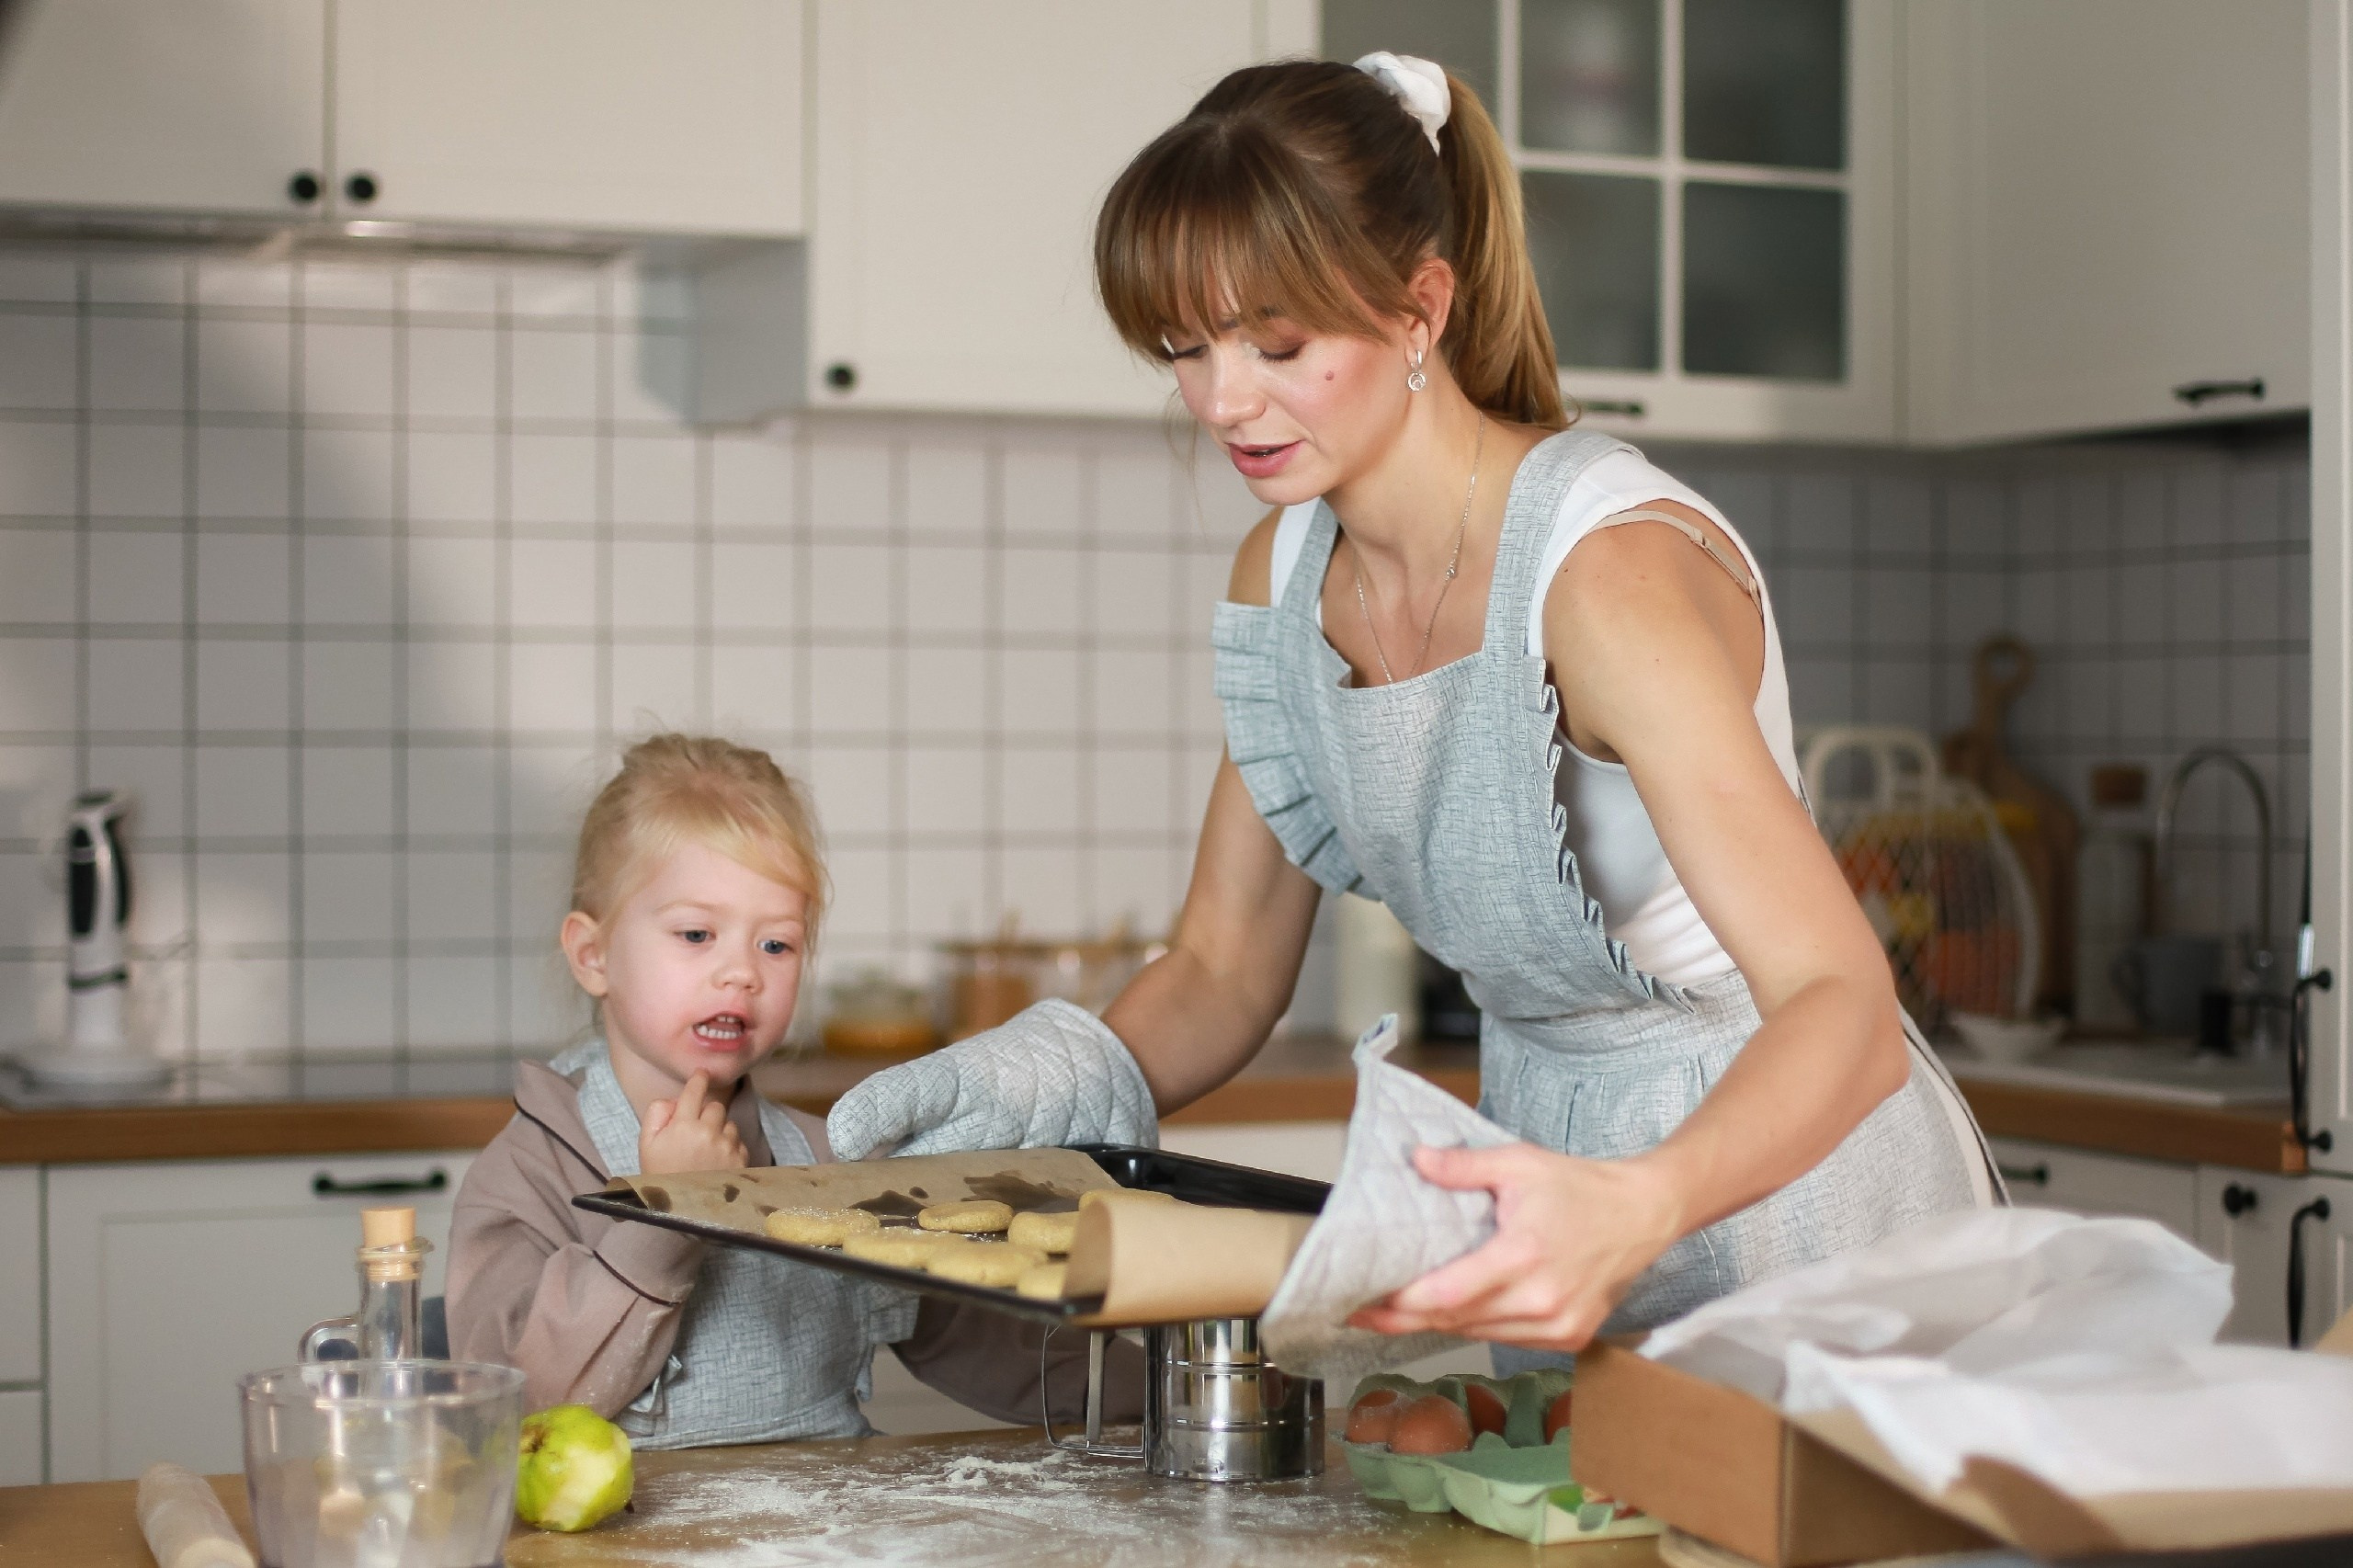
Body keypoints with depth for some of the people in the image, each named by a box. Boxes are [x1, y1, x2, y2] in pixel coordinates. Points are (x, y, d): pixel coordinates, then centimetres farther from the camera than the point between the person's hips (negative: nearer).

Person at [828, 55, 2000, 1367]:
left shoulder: (1611, 568, -27)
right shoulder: (1286, 573, -3)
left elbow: (1847, 1013, -36)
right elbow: (1223, 974, 3)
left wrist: (1633, 1209, -55)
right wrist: (1037, 1083, -18)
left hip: (1784, 1163, -6)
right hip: (1559, 1159, 6)